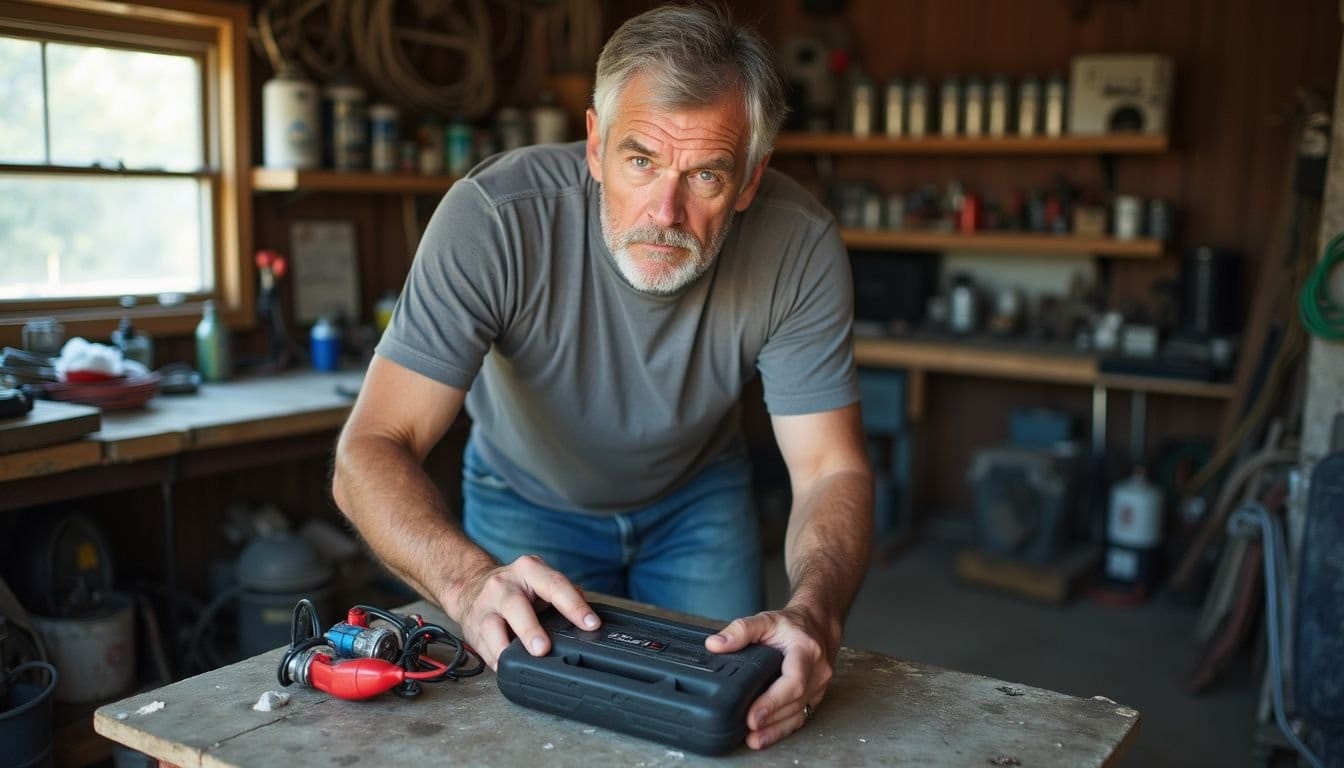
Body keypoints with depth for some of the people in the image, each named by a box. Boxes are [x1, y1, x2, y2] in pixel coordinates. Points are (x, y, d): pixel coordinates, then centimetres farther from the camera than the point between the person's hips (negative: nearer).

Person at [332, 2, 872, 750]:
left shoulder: (800, 247, -30)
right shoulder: (494, 218, -36)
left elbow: (832, 469, -26)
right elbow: (371, 451, -36)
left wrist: (814, 612, -47)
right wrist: (470, 580, -56)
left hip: (699, 497, 2)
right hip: (529, 495, -1)